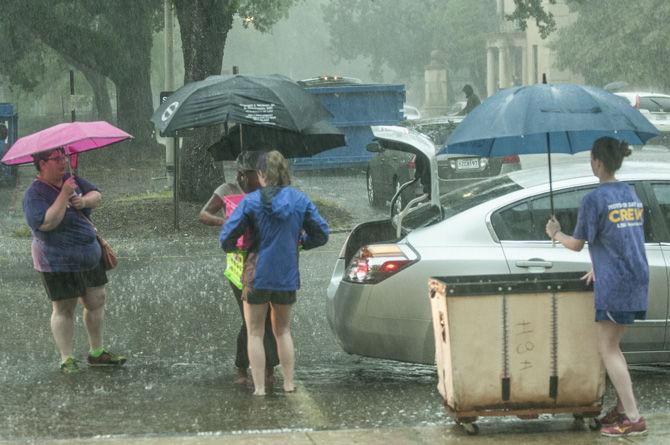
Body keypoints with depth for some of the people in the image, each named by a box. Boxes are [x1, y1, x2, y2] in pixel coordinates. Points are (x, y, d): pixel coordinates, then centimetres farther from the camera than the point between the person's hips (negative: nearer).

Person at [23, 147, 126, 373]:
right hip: (59, 263, -8)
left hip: (90, 257, 8)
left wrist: (84, 201, -14)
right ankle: (67, 360, 4)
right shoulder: (35, 195, -17)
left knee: (96, 301, 12)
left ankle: (97, 353, 25)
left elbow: (96, 195, 8)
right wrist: (64, 195, -29)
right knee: (63, 309, -2)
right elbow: (47, 223, -30)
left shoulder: (70, 179, 6)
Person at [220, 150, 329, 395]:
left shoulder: (251, 202, -12)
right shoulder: (300, 200, -2)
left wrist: (232, 248, 8)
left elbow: (227, 239, -14)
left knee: (255, 333, 9)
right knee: (283, 330, 21)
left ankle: (259, 389, 6)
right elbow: (321, 234, 2)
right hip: (287, 276, 3)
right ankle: (289, 384, 21)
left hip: (257, 275, -3)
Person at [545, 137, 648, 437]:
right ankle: (623, 408, 18)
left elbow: (577, 244, -5)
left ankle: (633, 418, -7)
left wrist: (555, 234, 15)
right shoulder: (631, 194, 12)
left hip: (613, 285, -8)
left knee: (608, 350, -2)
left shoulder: (594, 199, -12)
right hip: (637, 280, 8)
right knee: (612, 346, 18)